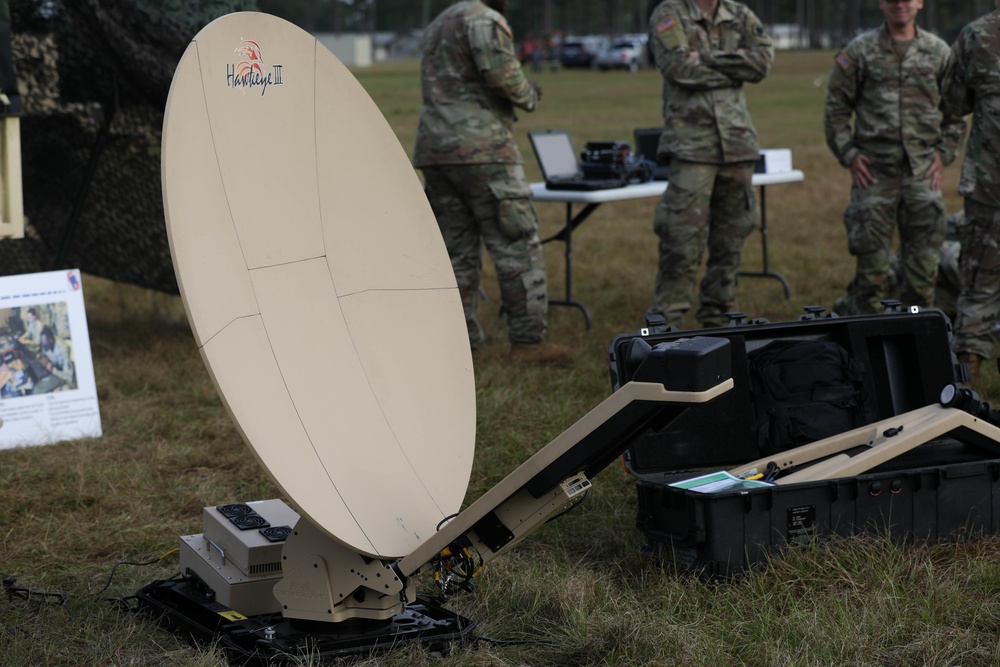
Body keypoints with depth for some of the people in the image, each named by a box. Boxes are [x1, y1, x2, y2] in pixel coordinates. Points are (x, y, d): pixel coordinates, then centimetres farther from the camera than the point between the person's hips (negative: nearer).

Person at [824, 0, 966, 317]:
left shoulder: (939, 52, 9)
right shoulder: (860, 51, 3)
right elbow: (835, 109, 4)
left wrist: (944, 153, 4)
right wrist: (849, 155, -3)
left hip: (923, 172, 2)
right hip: (873, 170, -2)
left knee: (924, 257, 4)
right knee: (872, 256, -1)